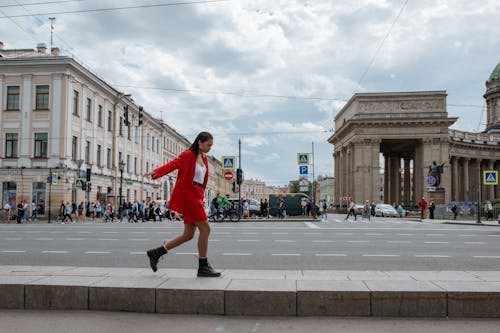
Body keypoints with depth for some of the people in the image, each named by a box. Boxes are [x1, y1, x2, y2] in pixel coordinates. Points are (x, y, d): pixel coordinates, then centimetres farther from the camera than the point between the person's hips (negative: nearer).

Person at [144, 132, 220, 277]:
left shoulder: (203, 158, 17)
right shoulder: (188, 155, -8)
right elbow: (173, 164, -23)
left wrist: (201, 198, 15)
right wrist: (156, 172, -39)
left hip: (196, 197, 9)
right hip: (188, 195, -9)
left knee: (188, 235, 10)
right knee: (205, 229, -9)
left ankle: (156, 253, 20)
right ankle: (203, 266, 1)